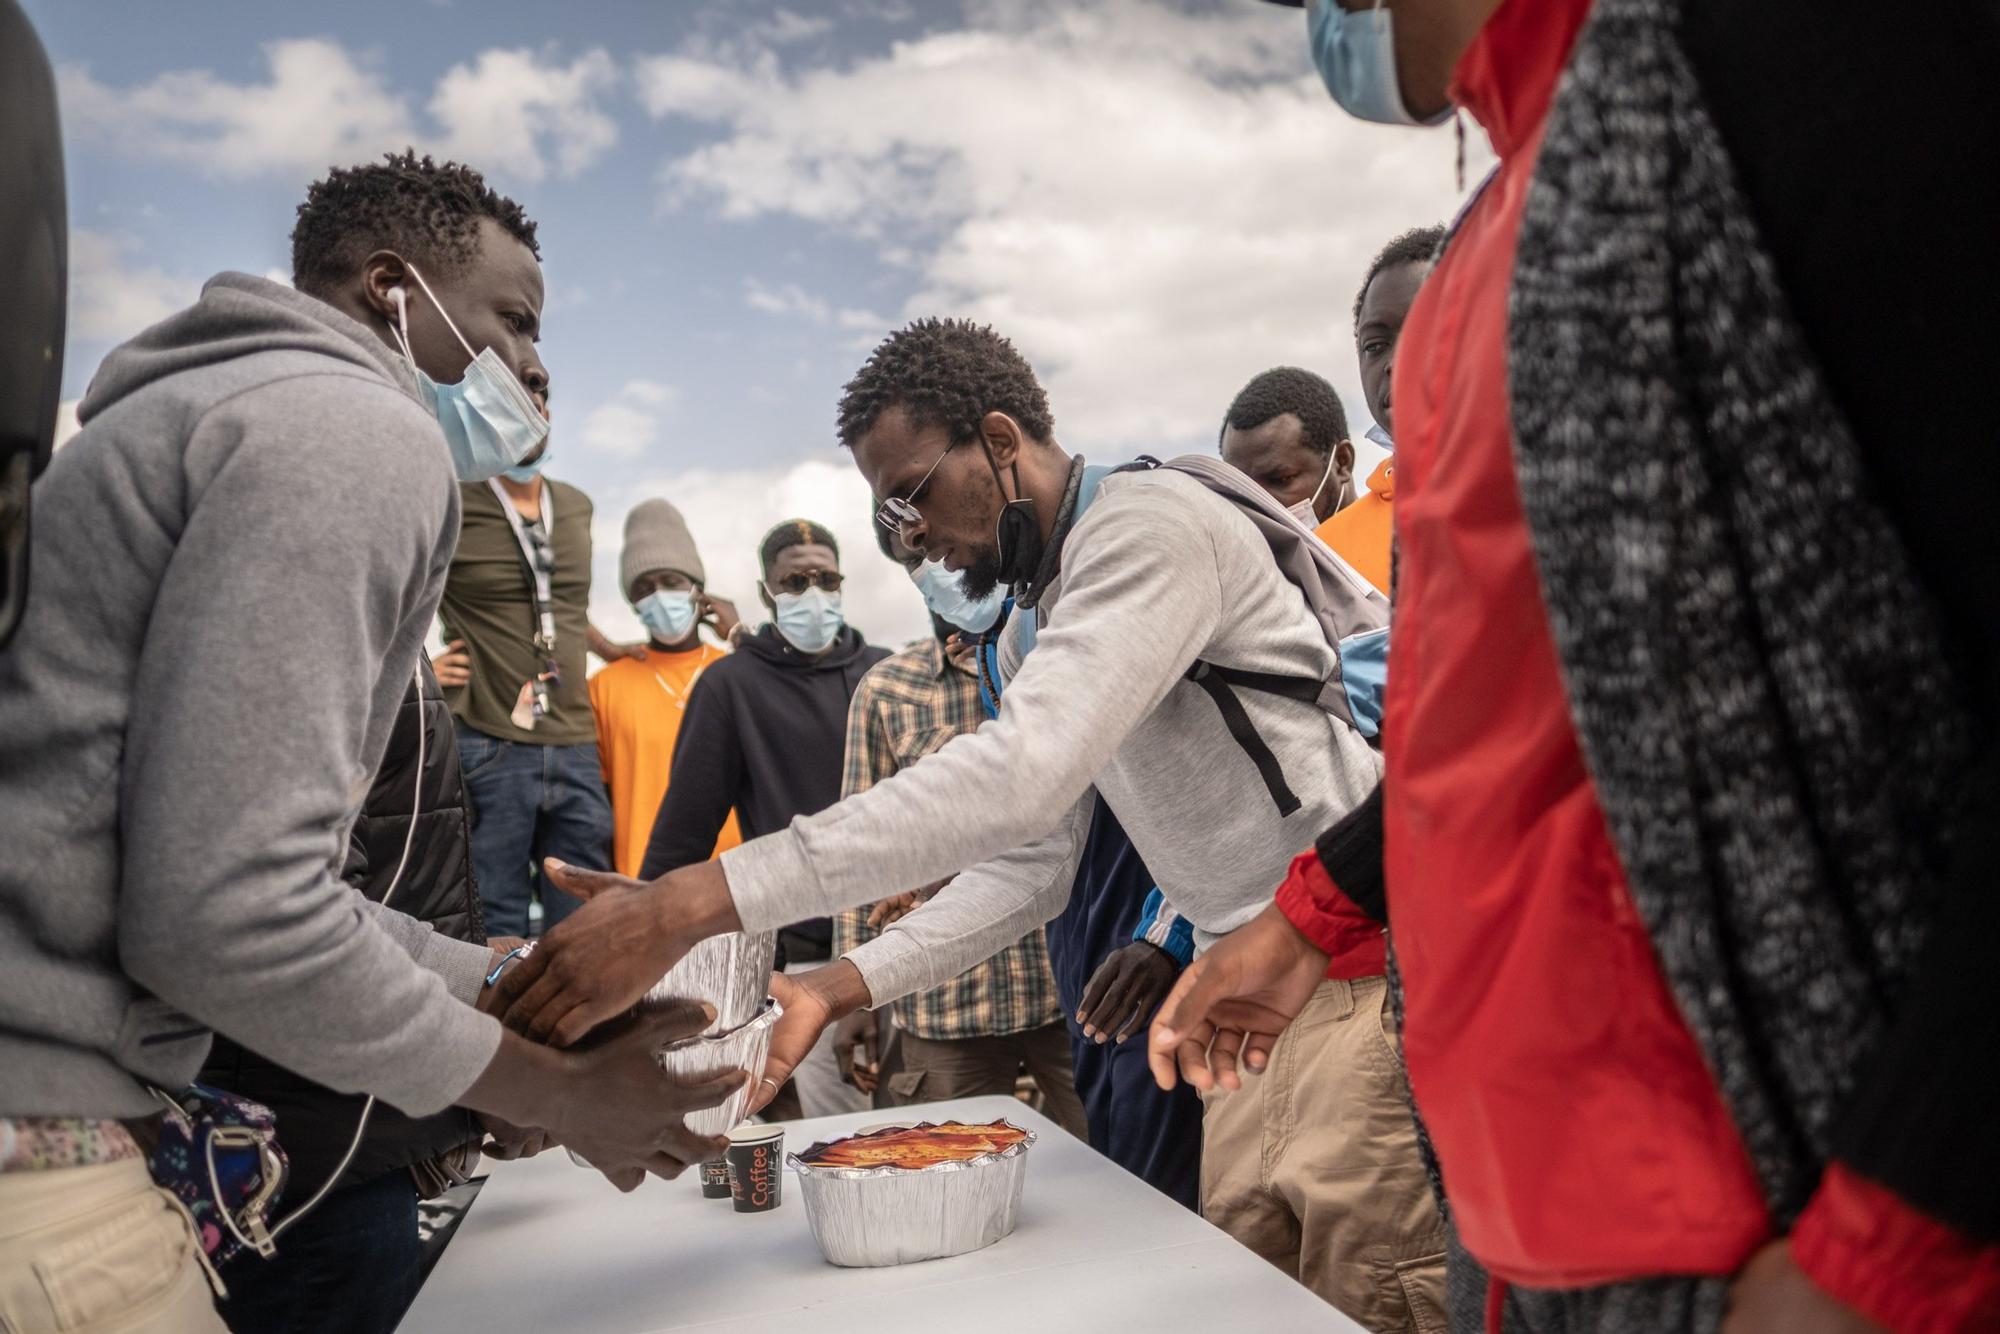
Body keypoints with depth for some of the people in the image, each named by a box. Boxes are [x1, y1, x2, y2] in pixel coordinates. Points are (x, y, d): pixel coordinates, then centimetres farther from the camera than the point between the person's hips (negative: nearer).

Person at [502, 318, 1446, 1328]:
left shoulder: (1150, 522, -17)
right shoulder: (1029, 630, 13)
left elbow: (1023, 775, -32)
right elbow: (1022, 866, 12)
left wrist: (690, 904, -34)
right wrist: (837, 991, 0)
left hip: (1357, 964, -8)